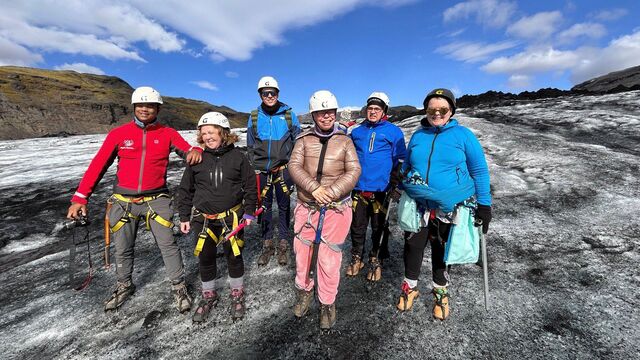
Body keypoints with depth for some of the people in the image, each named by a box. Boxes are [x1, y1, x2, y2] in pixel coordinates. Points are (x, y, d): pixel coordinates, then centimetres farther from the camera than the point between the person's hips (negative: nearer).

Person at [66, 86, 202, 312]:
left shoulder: (167, 133, 1)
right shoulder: (118, 134, 1)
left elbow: (188, 150, -6)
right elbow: (98, 165, 2)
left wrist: (195, 151, -32)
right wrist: (80, 198, -1)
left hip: (156, 200, -2)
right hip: (123, 201, 2)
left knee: (168, 244, -3)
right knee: (123, 249, 15)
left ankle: (179, 287, 15)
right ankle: (124, 285, 40)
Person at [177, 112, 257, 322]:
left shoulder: (237, 157, -5)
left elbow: (250, 185, 1)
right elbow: (185, 189, 7)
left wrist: (249, 212, -2)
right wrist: (184, 217, 7)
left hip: (232, 217, -1)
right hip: (204, 219, 2)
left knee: (234, 257, 10)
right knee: (205, 258, 13)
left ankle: (237, 294, 33)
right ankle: (209, 296, 36)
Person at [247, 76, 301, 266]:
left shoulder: (288, 114, 0)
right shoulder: (254, 116, 5)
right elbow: (250, 145, 10)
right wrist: (255, 167, 4)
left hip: (284, 168, -2)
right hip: (262, 170, 2)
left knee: (284, 206, 7)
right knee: (264, 206, 9)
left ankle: (283, 245, 21)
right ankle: (267, 244, 24)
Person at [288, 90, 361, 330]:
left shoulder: (344, 141, 4)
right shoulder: (304, 139, 6)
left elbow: (353, 171, -4)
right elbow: (294, 166, -5)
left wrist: (331, 192, -17)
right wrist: (314, 188, -19)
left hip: (336, 208, -2)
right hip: (306, 207, 2)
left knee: (328, 257, 1)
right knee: (302, 251, 13)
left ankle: (327, 303, 25)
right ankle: (304, 291, 40)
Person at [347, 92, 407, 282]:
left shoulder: (393, 132, 0)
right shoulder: (357, 132, 11)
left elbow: (400, 160, 1)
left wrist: (395, 184, -4)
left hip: (381, 190, -3)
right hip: (358, 189, 3)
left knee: (379, 228, 10)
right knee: (357, 226, 12)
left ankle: (376, 261, 28)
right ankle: (356, 258, 31)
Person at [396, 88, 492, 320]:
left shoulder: (463, 134, -3)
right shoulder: (417, 136, 7)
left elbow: (479, 170, -2)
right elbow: (407, 166, 19)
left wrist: (484, 204, -5)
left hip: (450, 207, -2)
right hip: (417, 204, 2)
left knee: (441, 249, 14)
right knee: (413, 245, 9)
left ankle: (441, 291, 38)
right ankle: (410, 286, 33)